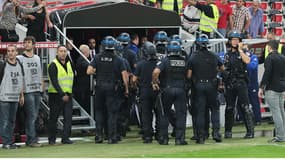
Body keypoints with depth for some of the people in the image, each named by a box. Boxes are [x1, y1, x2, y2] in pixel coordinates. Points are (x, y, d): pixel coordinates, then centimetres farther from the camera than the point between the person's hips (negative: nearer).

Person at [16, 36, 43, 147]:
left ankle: (29, 140, 12)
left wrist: (41, 84, 13)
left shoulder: (37, 58, 17)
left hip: (37, 90, 6)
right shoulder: (20, 58, -3)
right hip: (27, 91, -6)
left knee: (34, 116, 7)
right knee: (31, 115, -10)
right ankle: (32, 140, -10)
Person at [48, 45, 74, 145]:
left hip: (68, 94, 5)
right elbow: (54, 82, -15)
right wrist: (62, 94, -20)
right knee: (53, 118, 2)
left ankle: (65, 138, -1)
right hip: (56, 95, -5)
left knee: (68, 117, -4)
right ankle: (52, 139, 11)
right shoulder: (53, 65, -8)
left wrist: (70, 93, 13)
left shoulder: (69, 64, 13)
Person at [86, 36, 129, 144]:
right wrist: (126, 89, 4)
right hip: (112, 88, -2)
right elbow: (124, 75, -7)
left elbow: (89, 71, -8)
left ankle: (98, 136, 10)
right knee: (112, 112, 3)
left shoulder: (97, 57, -2)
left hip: (99, 87, 2)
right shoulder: (118, 60, -5)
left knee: (99, 111, 14)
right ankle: (111, 137, 0)